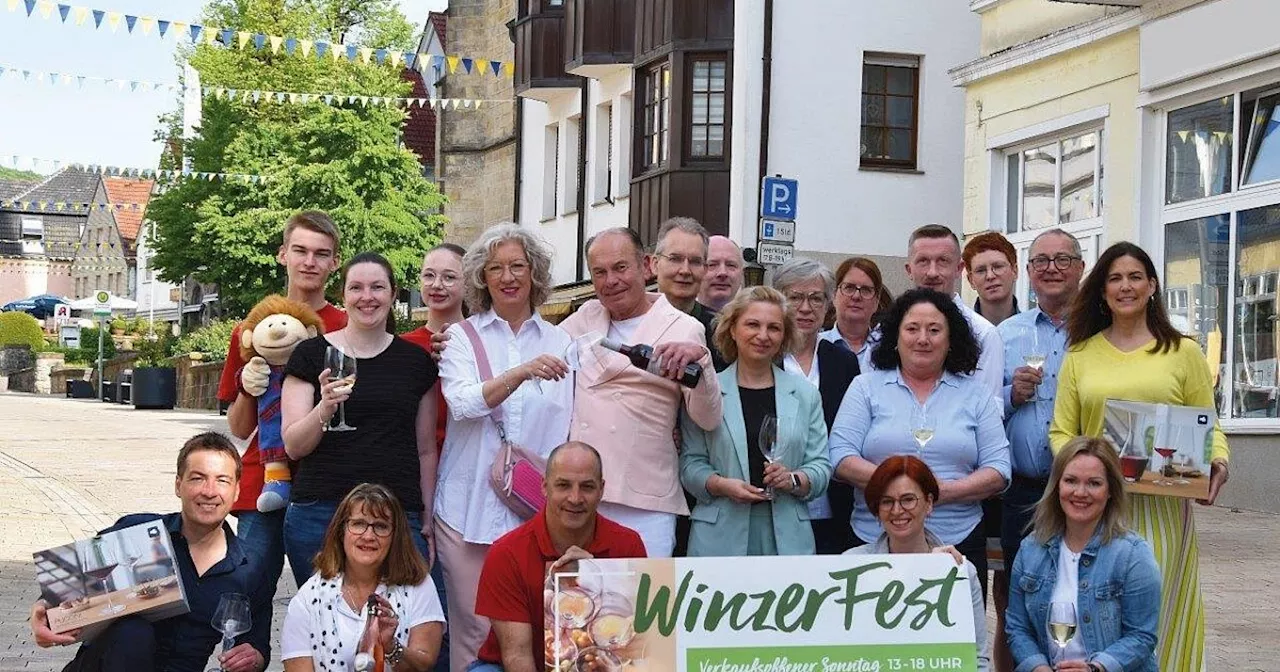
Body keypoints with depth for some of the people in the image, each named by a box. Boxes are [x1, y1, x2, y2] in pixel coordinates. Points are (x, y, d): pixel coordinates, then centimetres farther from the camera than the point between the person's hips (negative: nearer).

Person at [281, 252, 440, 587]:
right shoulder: (312, 354, 4)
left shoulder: (416, 361, 11)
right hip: (319, 517, -1)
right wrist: (324, 410, -18)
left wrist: (427, 524, 11)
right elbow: (293, 445, 0)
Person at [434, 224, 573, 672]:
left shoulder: (559, 341, 9)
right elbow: (463, 402, -14)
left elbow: (570, 428, 14)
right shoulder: (462, 337, 4)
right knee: (473, 632, -1)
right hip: (471, 506, -1)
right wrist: (523, 372, -28)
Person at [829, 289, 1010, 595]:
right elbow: (842, 460, 0)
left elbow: (998, 471, 5)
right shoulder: (866, 387, 9)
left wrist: (943, 491, -12)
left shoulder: (976, 394, 11)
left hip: (959, 544, 1)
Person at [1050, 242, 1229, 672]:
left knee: (1155, 617, -2)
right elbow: (1061, 431, 8)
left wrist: (1218, 461, -12)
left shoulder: (1183, 352, 8)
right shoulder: (1080, 355, 11)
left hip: (1163, 506, -1)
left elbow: (1208, 426, 8)